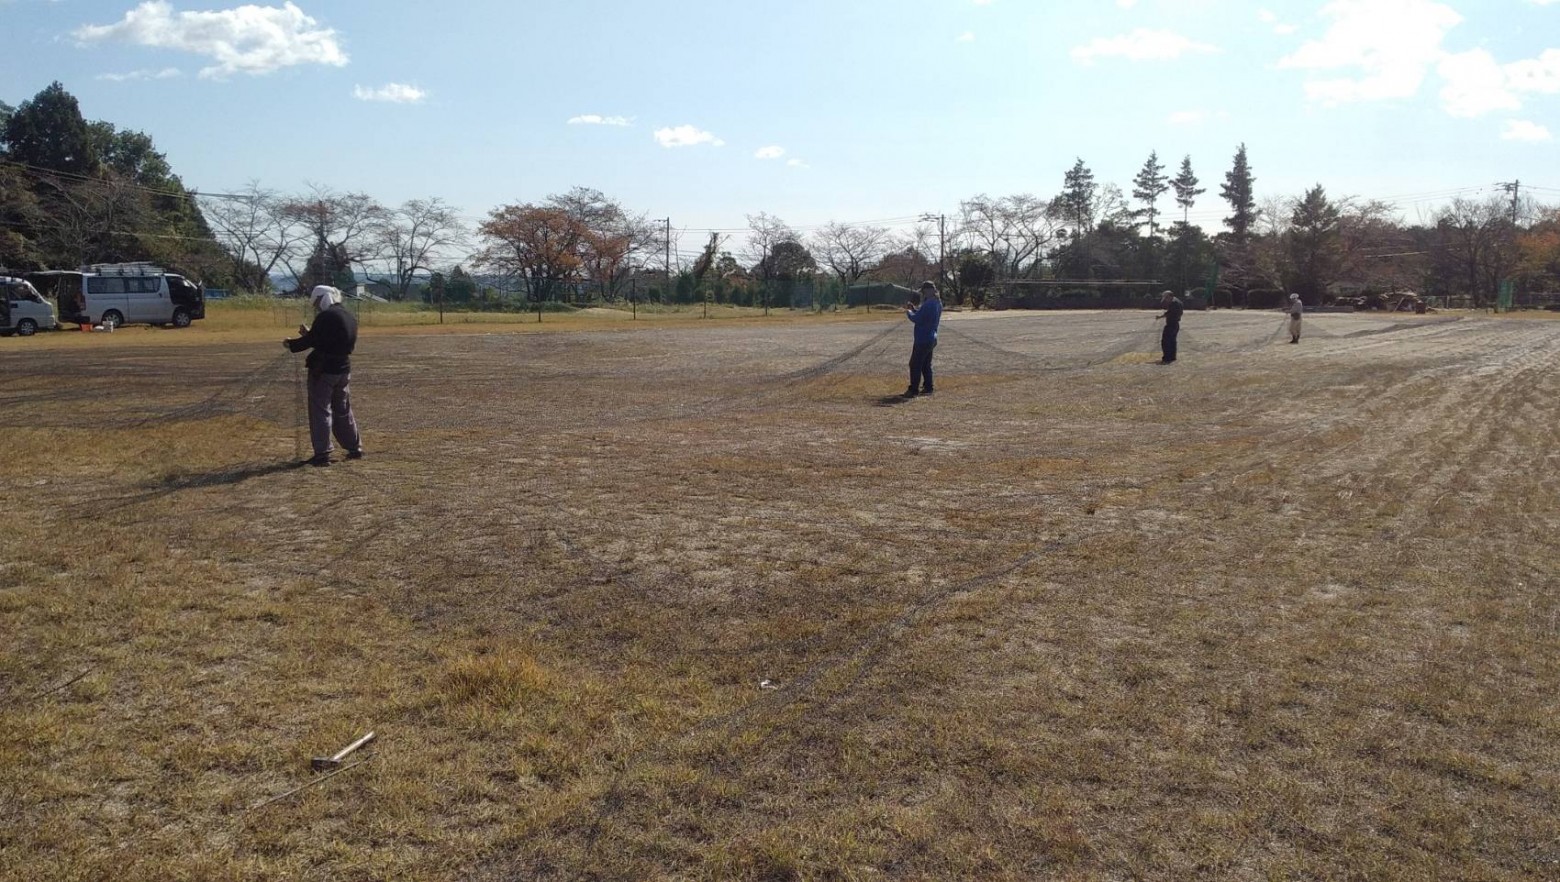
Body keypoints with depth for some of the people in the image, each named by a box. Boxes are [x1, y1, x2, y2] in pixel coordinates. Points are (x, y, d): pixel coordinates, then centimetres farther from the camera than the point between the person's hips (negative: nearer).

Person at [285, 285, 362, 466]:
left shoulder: (325, 317, -15)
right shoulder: (350, 318, 12)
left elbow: (311, 341, -14)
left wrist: (291, 344, 3)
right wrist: (309, 334, 19)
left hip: (323, 370, -8)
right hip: (343, 370, 8)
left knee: (320, 412, -2)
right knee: (343, 411, 18)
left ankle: (322, 454, -3)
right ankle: (355, 448, 22)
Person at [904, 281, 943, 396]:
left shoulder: (929, 304, -22)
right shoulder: (938, 303, 10)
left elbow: (916, 319, -21)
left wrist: (908, 312, -3)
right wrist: (913, 308, 9)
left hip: (923, 340, -10)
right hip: (931, 339, 10)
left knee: (915, 365, -3)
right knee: (926, 365, 17)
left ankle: (913, 390, -2)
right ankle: (927, 388, 20)